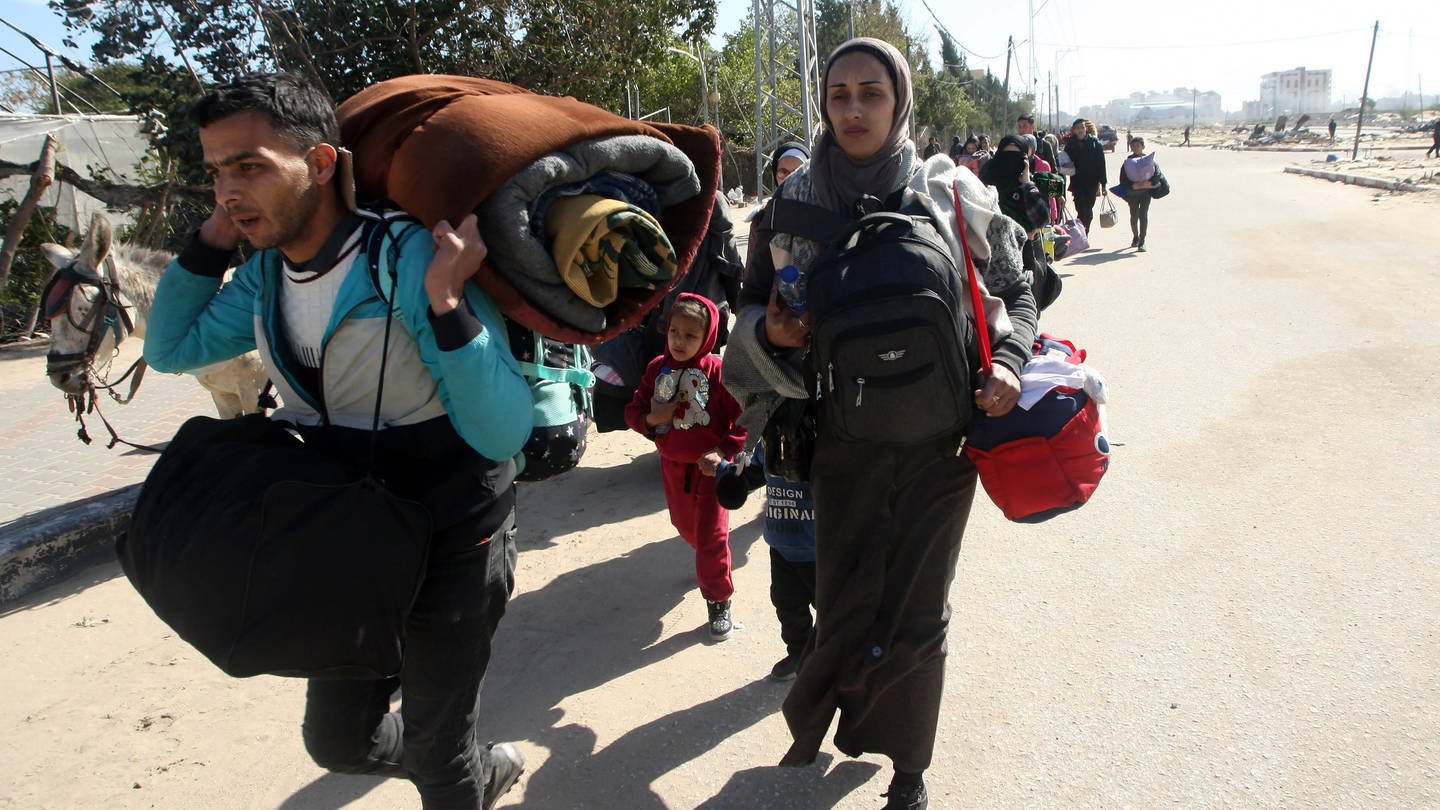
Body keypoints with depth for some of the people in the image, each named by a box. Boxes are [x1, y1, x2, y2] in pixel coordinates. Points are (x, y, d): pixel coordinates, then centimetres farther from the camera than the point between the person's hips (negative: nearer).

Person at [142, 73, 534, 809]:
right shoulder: (266, 274, -3)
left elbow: (502, 433, -28)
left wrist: (447, 305, -40)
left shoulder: (412, 262, -25)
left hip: (450, 548, -7)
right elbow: (169, 350, 12)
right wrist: (210, 242, -2)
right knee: (337, 740, 21)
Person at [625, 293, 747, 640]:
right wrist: (650, 419, -20)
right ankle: (711, 562, 52)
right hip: (673, 464, 5)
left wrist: (723, 452, -24)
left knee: (712, 535, -2)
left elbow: (744, 418, -15)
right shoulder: (657, 368, -6)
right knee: (685, 526, 22)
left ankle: (719, 601, 15)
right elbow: (634, 410, 2)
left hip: (710, 465, -5)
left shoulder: (718, 371, -19)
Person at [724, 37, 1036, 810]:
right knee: (844, 607, 5)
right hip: (844, 438, 1)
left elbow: (1015, 290, 7)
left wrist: (1006, 361, -11)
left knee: (917, 614, 8)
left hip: (941, 437, 0)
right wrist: (770, 333, -14)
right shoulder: (797, 203, 0)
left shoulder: (952, 194, -2)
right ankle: (815, 723, 38)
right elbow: (754, 306, 9)